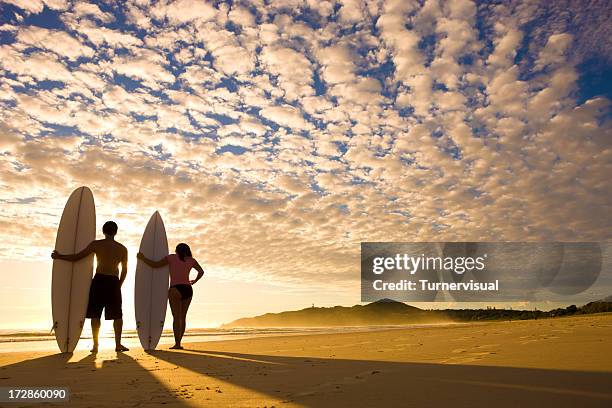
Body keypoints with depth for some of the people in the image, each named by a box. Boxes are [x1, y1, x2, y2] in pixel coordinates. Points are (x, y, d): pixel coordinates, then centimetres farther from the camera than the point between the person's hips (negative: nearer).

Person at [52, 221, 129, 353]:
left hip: (99, 280, -1)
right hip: (113, 282, 1)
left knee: (95, 314, 5)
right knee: (117, 315, 8)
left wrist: (59, 256, 13)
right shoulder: (122, 249, 7)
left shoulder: (96, 244, 0)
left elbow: (77, 257, 0)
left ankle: (95, 345, 4)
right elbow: (124, 270, 9)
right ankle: (118, 344, 6)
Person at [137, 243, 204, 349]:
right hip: (188, 290, 4)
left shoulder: (171, 257, 4)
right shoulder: (191, 260, 13)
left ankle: (177, 343, -10)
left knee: (176, 317, -5)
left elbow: (155, 264, 1)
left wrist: (142, 258, 13)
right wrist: (194, 281, 25)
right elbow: (201, 271, 10)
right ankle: (179, 342, 9)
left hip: (176, 289, -3)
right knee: (183, 317, 10)